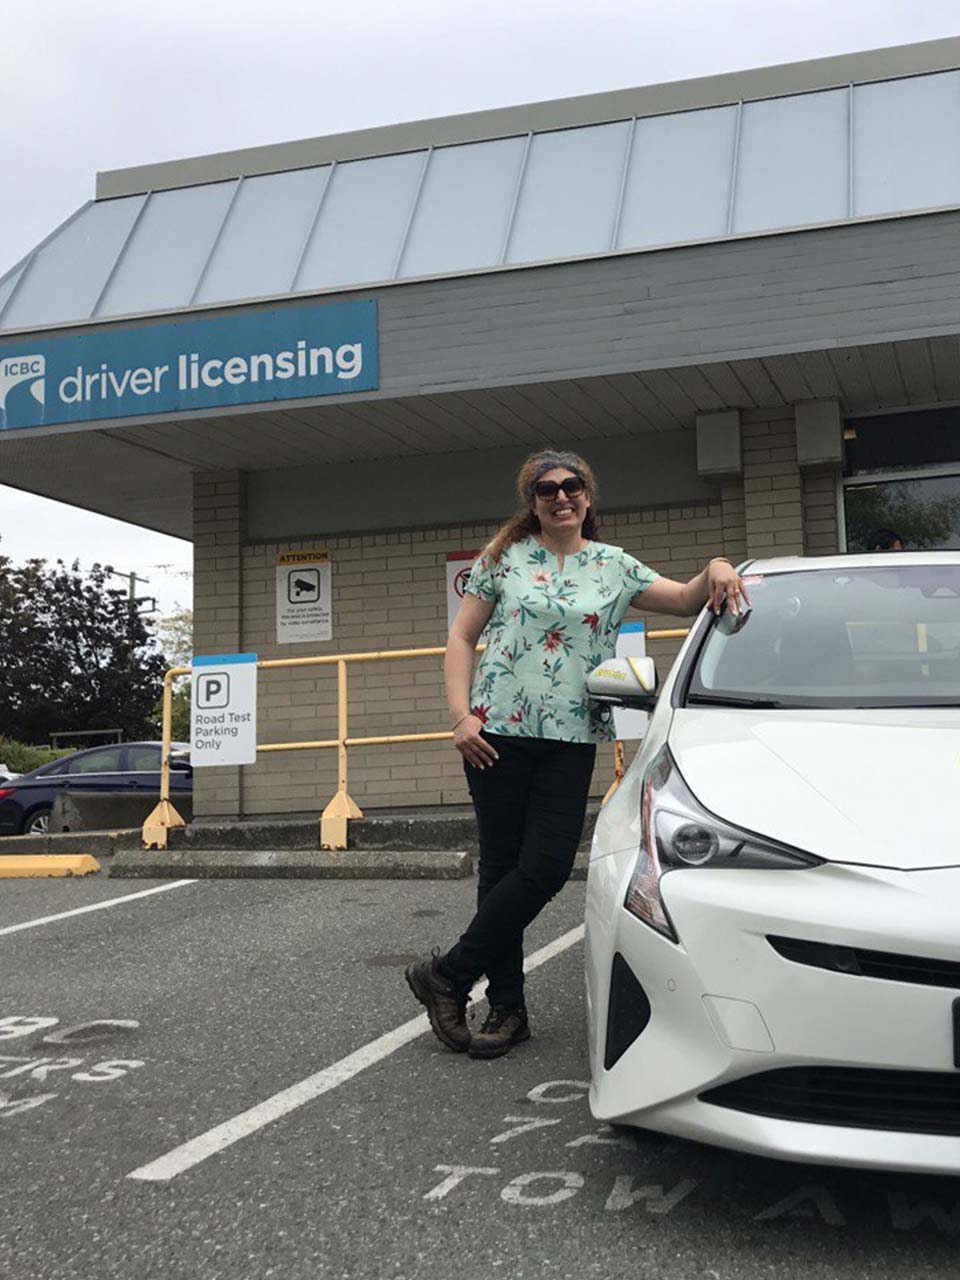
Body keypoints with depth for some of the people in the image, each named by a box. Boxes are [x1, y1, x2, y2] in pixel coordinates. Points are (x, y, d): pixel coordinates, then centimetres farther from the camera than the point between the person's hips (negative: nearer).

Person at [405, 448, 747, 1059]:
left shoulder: (614, 567, 12)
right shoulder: (505, 559, 7)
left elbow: (687, 599, 13)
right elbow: (461, 638, 7)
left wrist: (716, 568, -8)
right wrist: (461, 714, -4)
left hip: (572, 740, 2)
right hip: (499, 734, -2)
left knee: (547, 868, -8)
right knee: (503, 866, 0)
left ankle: (446, 976, 6)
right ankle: (508, 1008, 12)